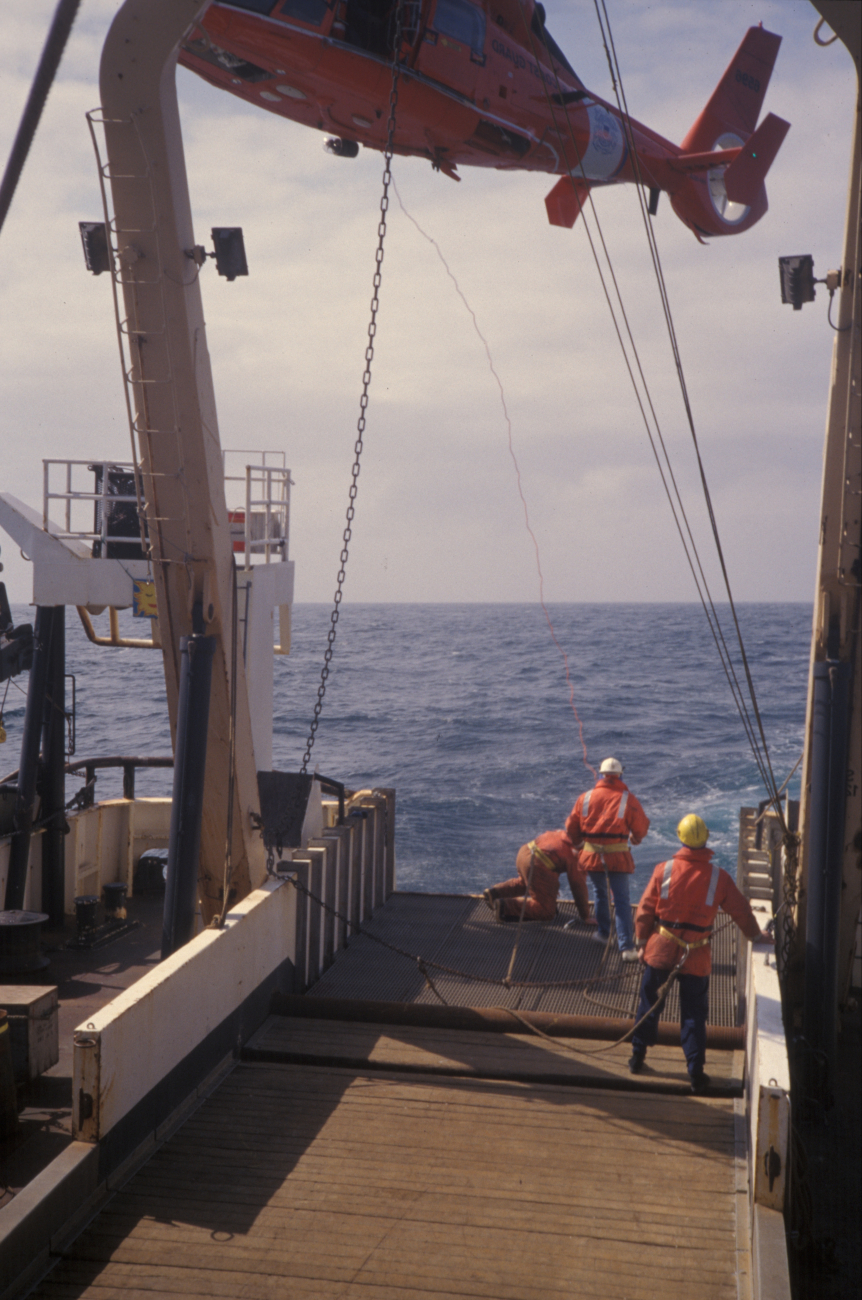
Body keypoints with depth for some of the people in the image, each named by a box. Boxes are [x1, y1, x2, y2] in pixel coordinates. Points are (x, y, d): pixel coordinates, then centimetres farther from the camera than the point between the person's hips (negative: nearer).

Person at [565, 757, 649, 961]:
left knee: (600, 893, 23)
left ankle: (603, 933, 35)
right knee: (621, 900, 0)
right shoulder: (627, 798, -5)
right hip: (617, 856, -2)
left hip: (591, 855, 3)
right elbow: (641, 826, -2)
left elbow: (571, 826, 9)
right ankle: (626, 947, -6)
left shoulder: (585, 797, 2)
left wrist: (578, 844, 29)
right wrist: (636, 838, 22)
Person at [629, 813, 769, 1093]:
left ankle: (638, 1056, 26)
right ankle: (696, 1072, 8)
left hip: (661, 949, 0)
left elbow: (645, 910, -3)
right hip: (696, 956, 0)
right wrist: (755, 934, 24)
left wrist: (642, 943, 10)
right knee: (694, 1014, 8)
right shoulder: (718, 876, -7)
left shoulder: (664, 870, -8)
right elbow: (740, 909, 6)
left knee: (649, 1003, 17)